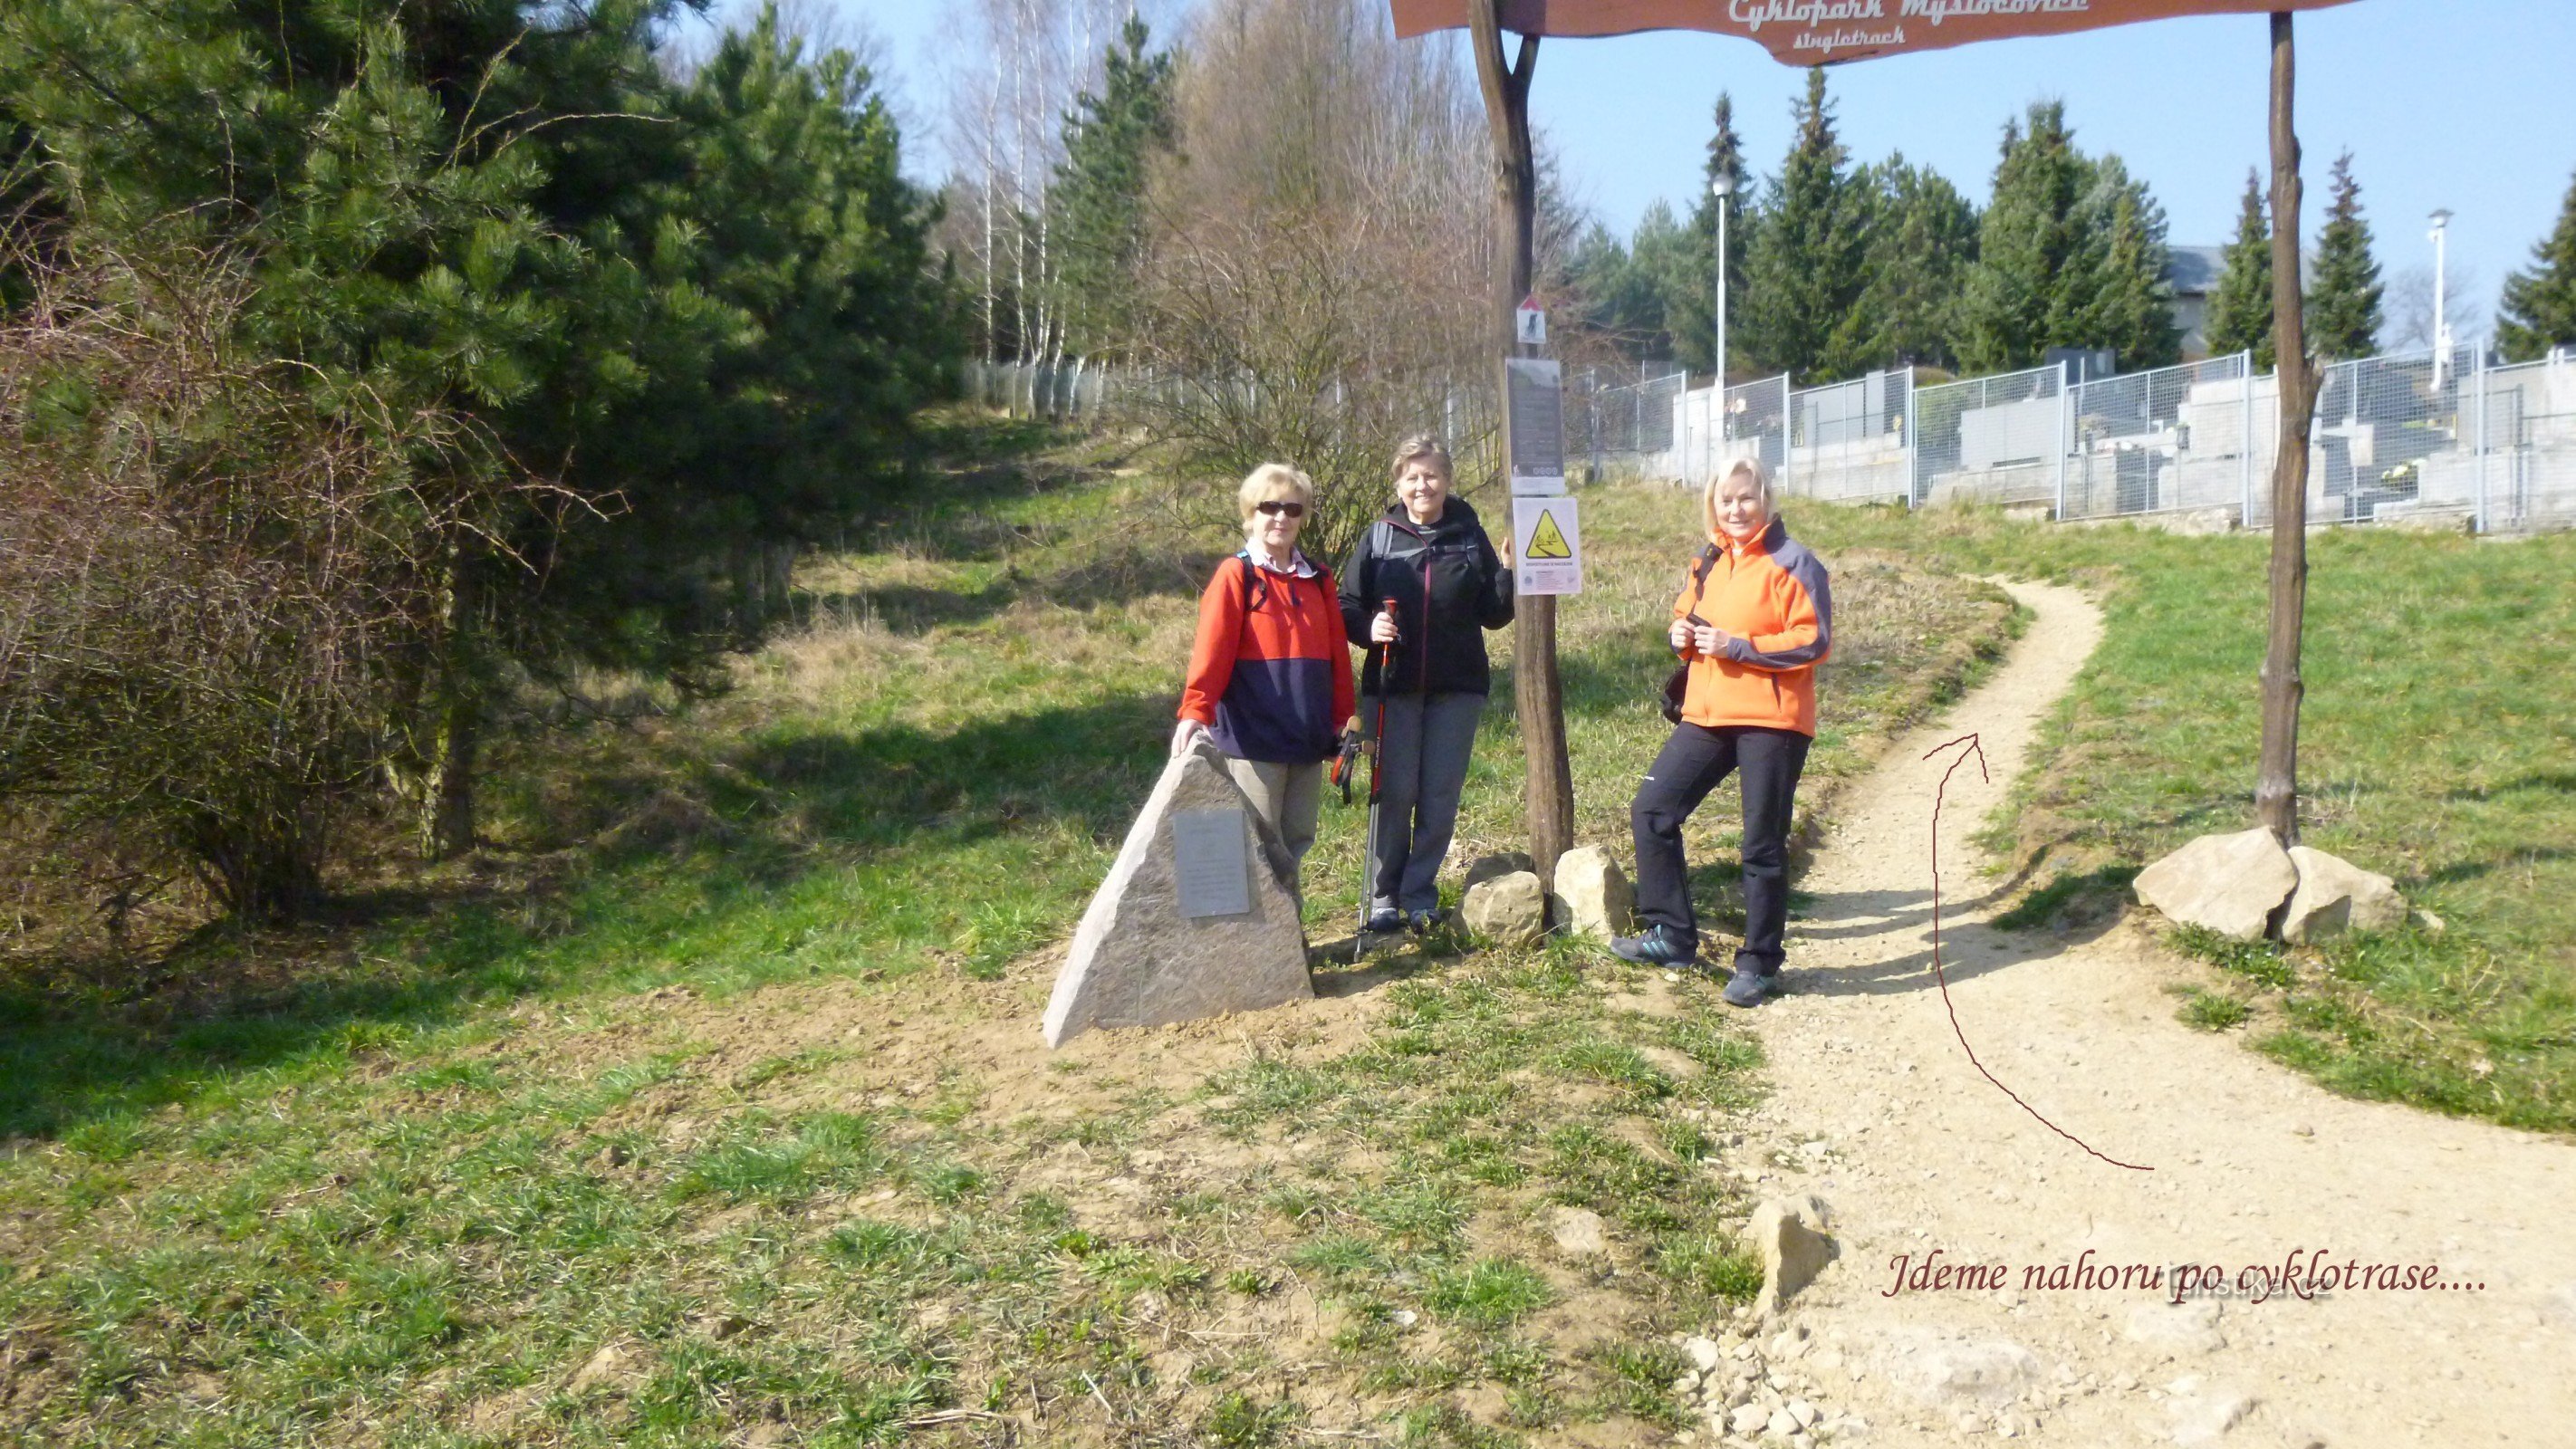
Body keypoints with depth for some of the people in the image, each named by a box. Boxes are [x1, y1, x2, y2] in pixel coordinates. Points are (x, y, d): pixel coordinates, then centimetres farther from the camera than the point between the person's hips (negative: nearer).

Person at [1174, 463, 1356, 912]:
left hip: (1309, 738, 5)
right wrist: (1194, 711, -25)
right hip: (1253, 738, -5)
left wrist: (1342, 718, 14)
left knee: (1296, 840, 12)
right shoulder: (1235, 576, -5)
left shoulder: (1318, 579, 12)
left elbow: (1337, 654, 15)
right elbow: (1211, 650, -14)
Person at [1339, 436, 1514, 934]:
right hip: (1392, 688, -1)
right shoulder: (1378, 538, 1)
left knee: (1441, 797, 4)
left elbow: (1494, 615, 5)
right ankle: (1384, 897, 13)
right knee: (1396, 794, 1)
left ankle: (1420, 894, 16)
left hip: (1457, 688, 1)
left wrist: (1508, 572, -11)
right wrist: (1368, 627, -17)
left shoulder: (1470, 537, 4)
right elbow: (1347, 606, 3)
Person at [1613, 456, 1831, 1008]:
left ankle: (1758, 963, 15)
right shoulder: (1708, 563, 13)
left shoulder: (1792, 563, -9)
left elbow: (1814, 641, -14)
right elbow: (1688, 615, 27)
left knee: (1763, 845, 1)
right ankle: (1673, 935, 14)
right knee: (1651, 809, 3)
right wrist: (1683, 635, 3)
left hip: (1772, 721, -7)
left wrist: (1737, 645, -19)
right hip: (1708, 714, 7)